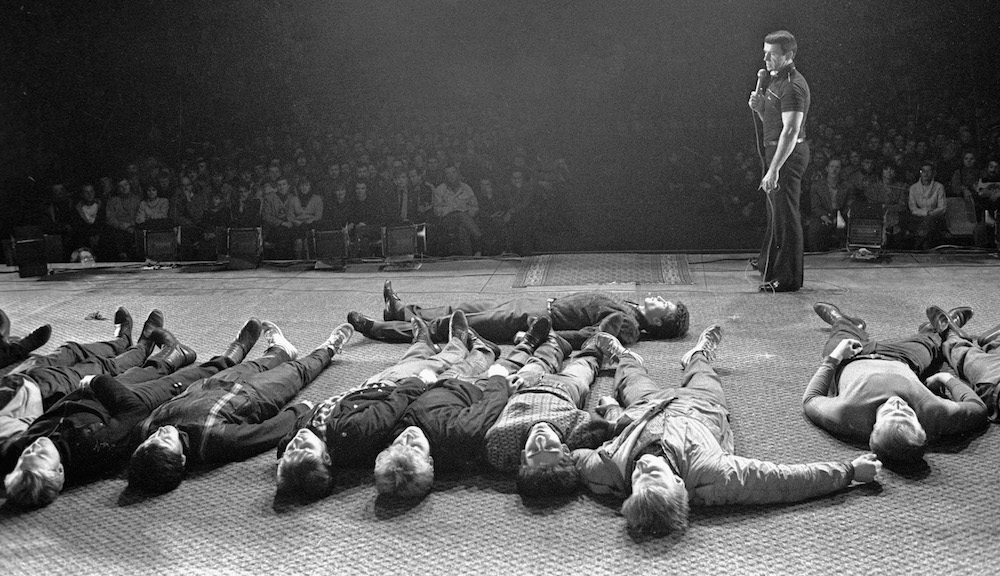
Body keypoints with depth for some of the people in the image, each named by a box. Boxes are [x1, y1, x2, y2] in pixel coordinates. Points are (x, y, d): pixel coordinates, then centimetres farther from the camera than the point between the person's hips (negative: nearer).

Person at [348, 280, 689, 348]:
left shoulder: (626, 325, -20)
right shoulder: (627, 309, 7)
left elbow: (585, 336, -30)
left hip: (534, 320, -7)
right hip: (541, 305, 7)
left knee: (455, 324, -1)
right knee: (467, 310, 15)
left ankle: (380, 329, 9)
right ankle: (403, 312, 30)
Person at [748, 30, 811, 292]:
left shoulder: (793, 86, -18)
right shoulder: (776, 81, 14)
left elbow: (791, 131, -25)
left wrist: (773, 170, -29)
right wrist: (759, 107, 1)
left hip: (788, 154, -10)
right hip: (775, 151, 10)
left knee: (785, 215, -5)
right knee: (775, 212, 21)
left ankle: (787, 278, 1)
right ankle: (768, 264, 37)